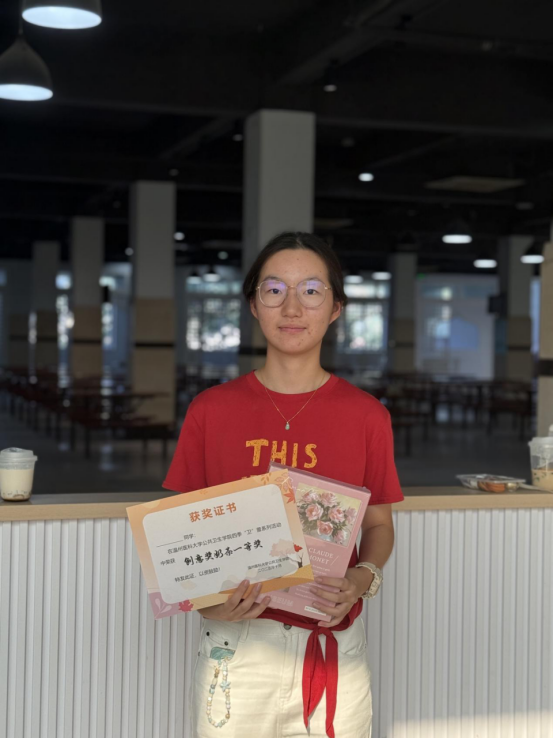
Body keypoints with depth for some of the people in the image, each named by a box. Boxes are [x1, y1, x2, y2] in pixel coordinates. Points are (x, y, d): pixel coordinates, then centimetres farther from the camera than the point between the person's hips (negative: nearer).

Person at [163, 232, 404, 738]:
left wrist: (363, 578, -12)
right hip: (237, 638, 0)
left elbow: (379, 525, 8)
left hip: (334, 643, 0)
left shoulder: (366, 416, 0)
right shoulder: (211, 410, 0)